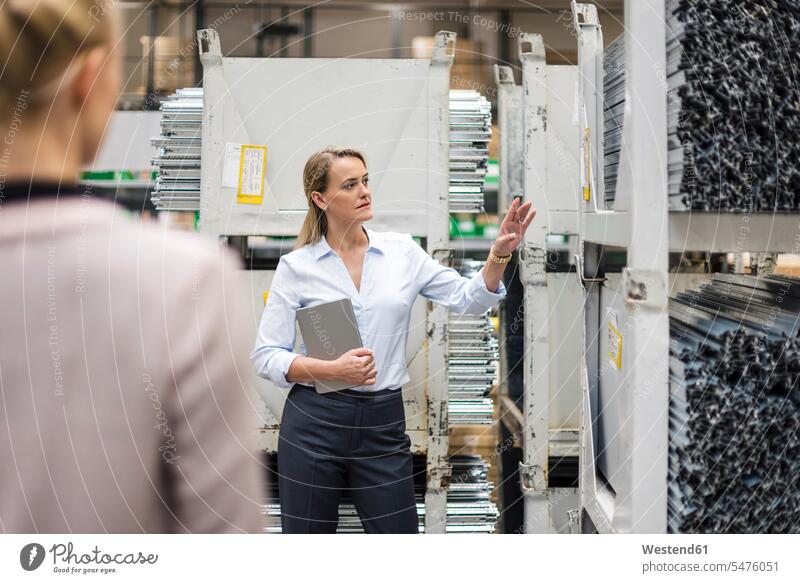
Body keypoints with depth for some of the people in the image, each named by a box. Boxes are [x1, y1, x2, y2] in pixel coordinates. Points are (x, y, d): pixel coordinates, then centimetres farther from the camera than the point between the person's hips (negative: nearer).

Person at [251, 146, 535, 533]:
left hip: (384, 425, 2)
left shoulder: (402, 251, 4)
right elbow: (266, 356, -4)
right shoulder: (296, 266, -3)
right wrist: (333, 370, -18)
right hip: (314, 425, -1)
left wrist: (500, 254, -15)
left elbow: (468, 299, 2)